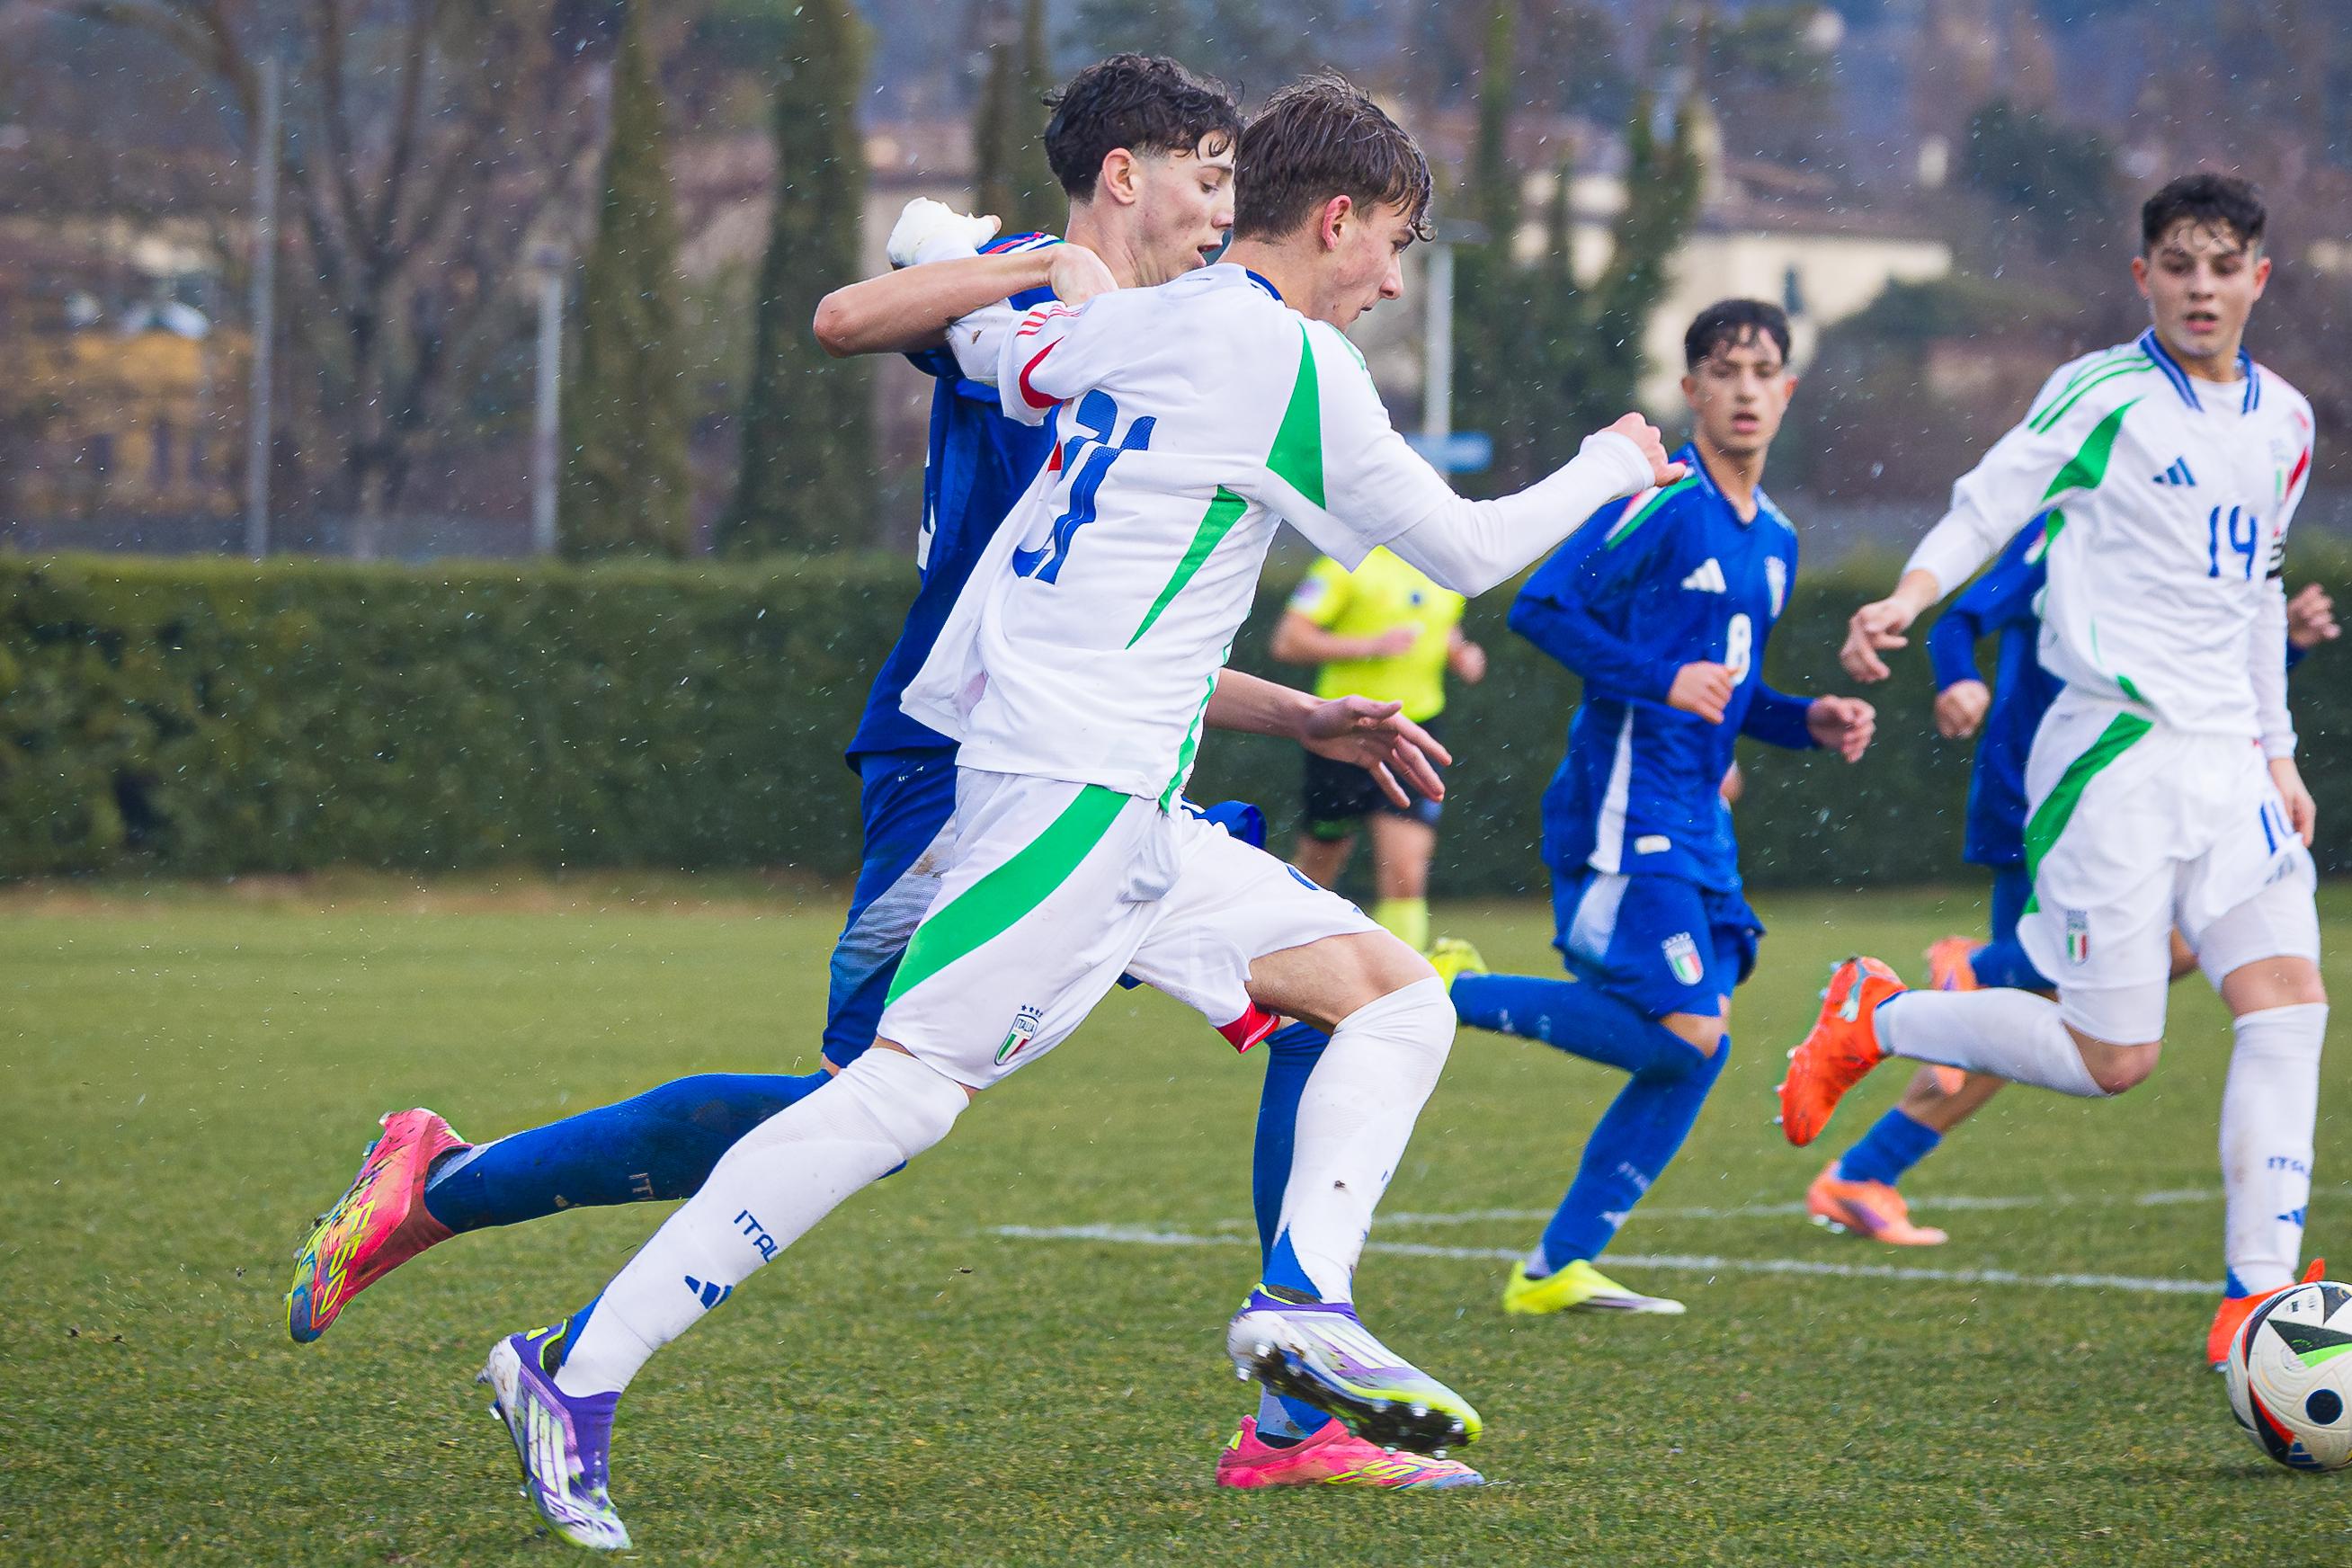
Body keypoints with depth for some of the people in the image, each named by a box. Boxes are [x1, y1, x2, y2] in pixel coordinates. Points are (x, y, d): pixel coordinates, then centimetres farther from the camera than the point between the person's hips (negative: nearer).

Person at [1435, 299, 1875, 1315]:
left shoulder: (1773, 541, 18)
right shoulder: (1662, 500, -9)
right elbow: (1540, 608, -14)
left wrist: (1808, 723, 11)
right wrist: (1660, 681, -22)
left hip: (1694, 825, 9)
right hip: (1624, 811, -9)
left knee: (1691, 1054, 3)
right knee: (1687, 1034, -18)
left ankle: (1556, 1268, 8)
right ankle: (1450, 996, -6)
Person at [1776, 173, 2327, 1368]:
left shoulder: (2282, 421, 15)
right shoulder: (2103, 396, -6)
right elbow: (1986, 507, -7)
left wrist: (2277, 752, 24)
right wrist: (1910, 597, -26)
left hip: (2226, 761, 6)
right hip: (2115, 751, -6)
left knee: (2290, 1003, -9)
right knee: (2112, 1060, -7)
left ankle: (2257, 1297, -8)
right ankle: (1875, 1019, 17)